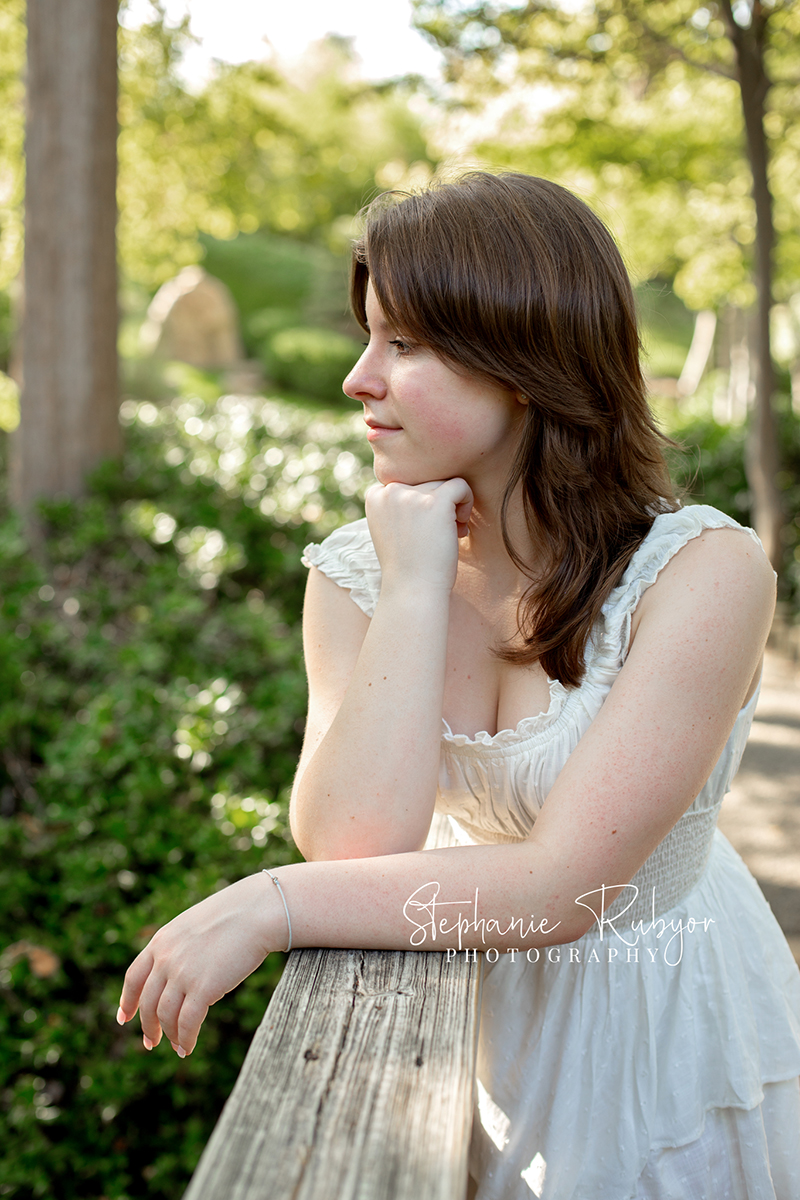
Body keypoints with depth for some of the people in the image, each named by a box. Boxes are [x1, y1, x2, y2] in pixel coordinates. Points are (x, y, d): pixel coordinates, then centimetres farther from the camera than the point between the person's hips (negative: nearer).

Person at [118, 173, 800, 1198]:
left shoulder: (703, 570, -25)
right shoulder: (353, 574, -11)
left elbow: (560, 888, -30)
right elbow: (352, 846, -24)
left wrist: (269, 905, -31)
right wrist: (415, 587, -27)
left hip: (671, 1035, -3)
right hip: (482, 1018, 3)